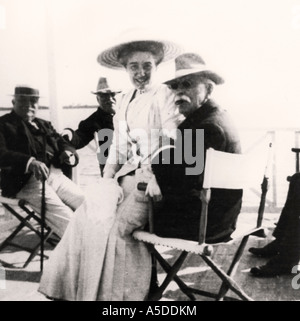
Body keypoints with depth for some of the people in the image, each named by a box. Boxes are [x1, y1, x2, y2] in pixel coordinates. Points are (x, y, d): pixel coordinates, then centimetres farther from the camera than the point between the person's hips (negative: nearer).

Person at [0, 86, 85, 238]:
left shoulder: (44, 124, 25)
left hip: (55, 174, 6)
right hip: (26, 181, -6)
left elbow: (63, 143, 20)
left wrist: (69, 153, -7)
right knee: (66, 219, -21)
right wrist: (30, 162, -30)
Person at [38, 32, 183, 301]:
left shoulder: (165, 96, -5)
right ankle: (81, 290, -1)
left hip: (152, 177, -6)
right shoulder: (123, 100, 17)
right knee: (88, 217, -14)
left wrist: (156, 179, -25)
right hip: (124, 174, 6)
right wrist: (108, 174, 4)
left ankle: (120, 293, 0)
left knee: (117, 226, -22)